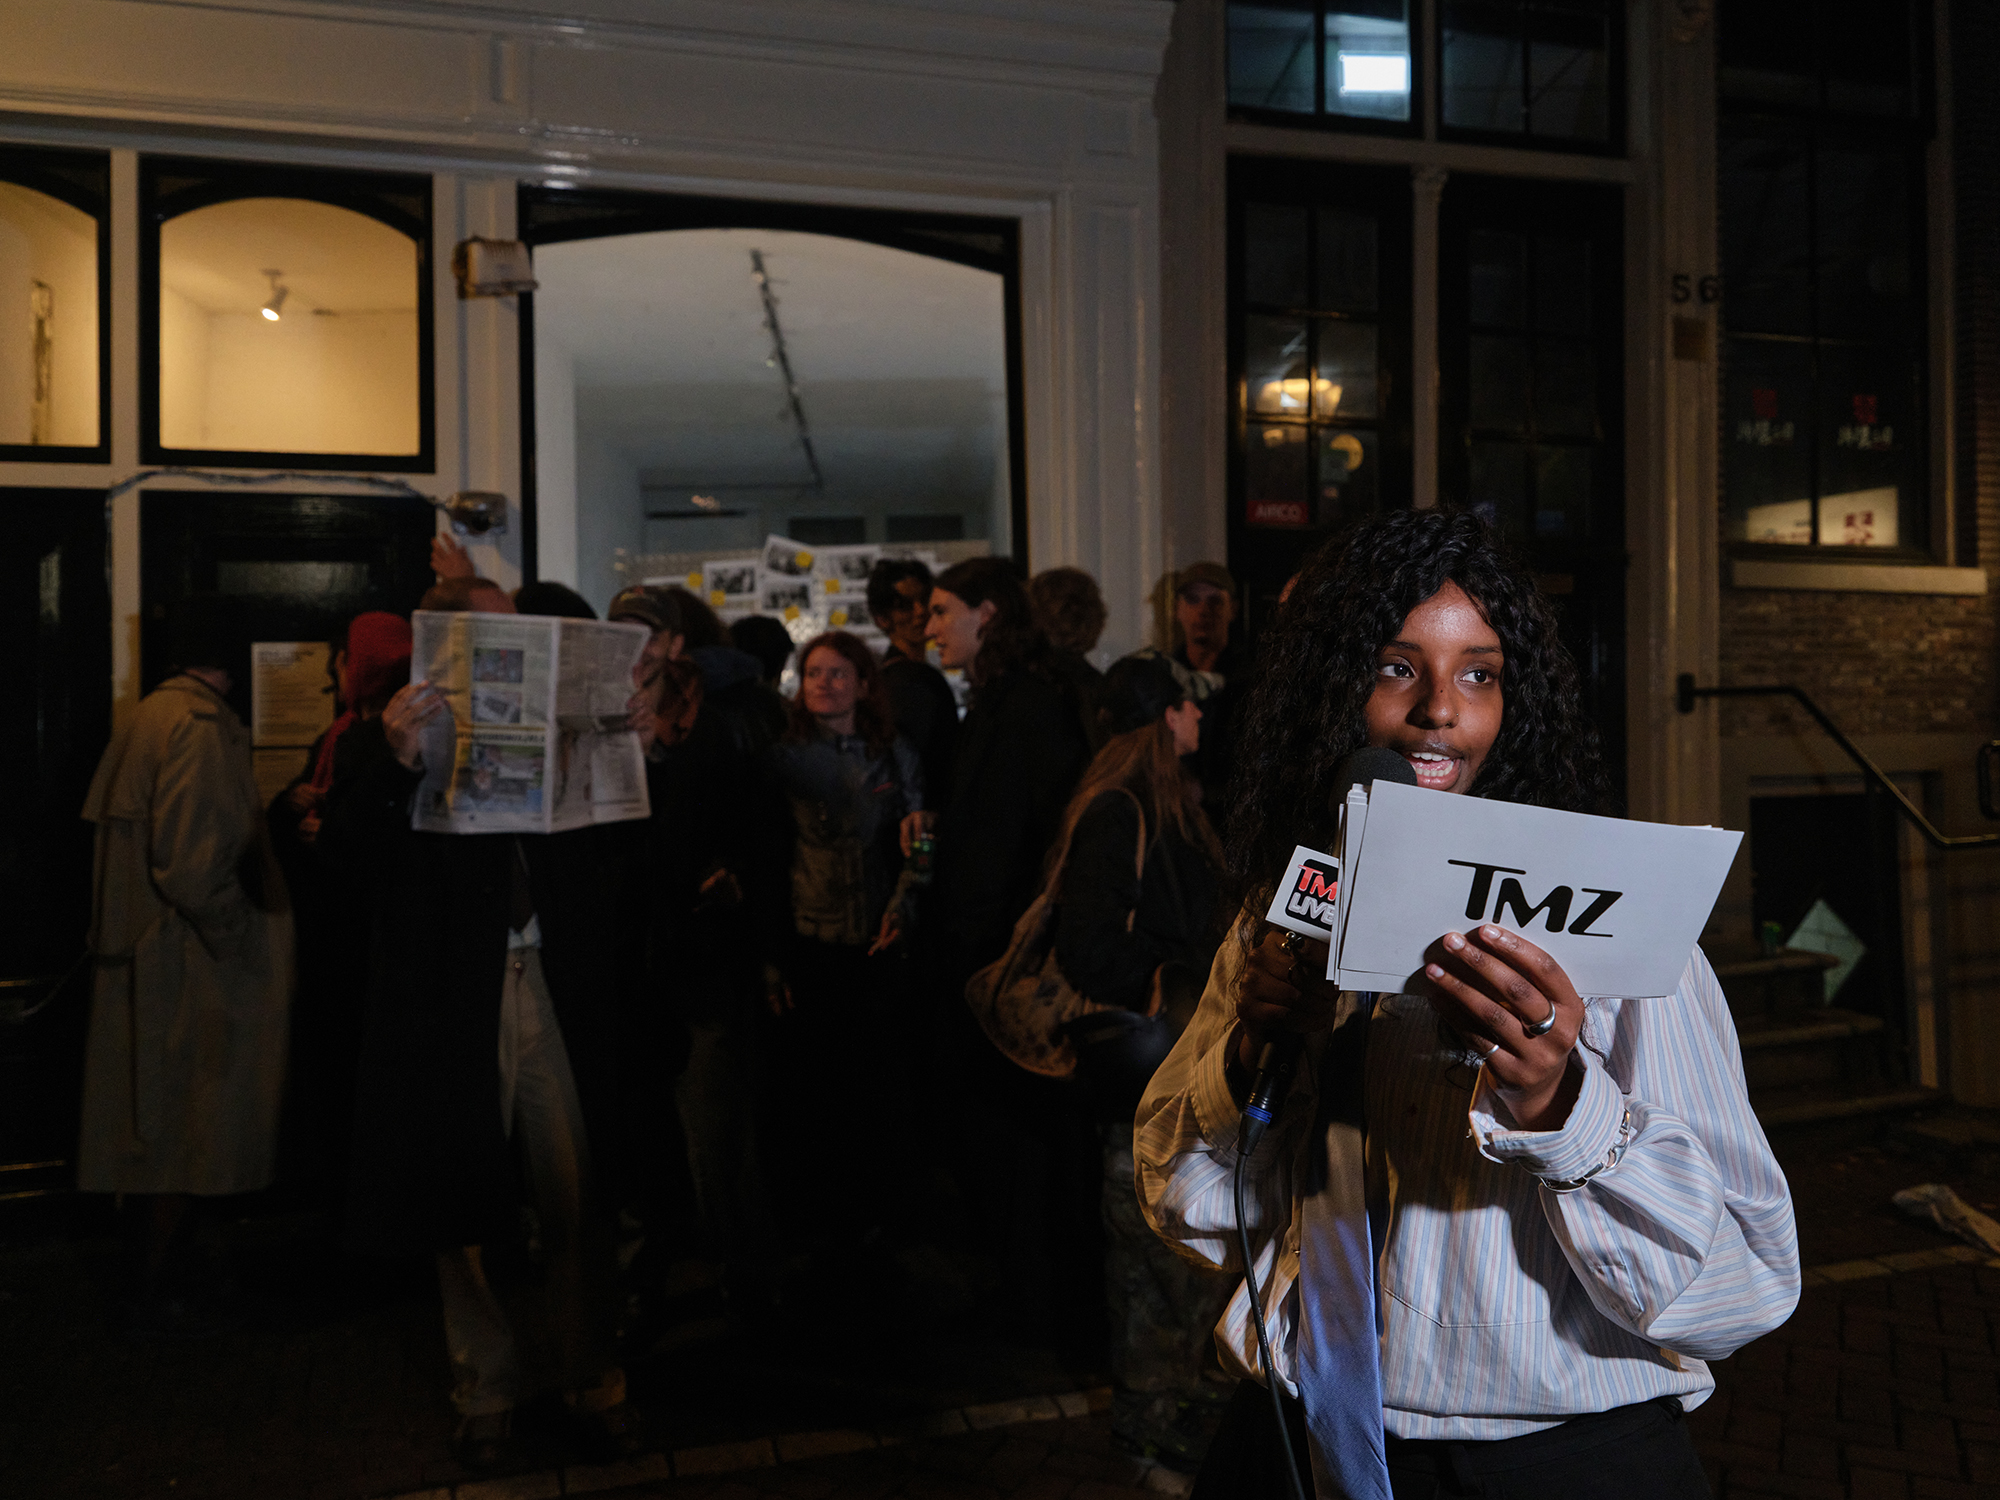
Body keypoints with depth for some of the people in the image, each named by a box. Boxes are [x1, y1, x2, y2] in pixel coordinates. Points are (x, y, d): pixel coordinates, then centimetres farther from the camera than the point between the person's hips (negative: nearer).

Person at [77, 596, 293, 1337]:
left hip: (141, 955, 10)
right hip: (186, 968, -10)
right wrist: (245, 936, -15)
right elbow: (194, 865, -26)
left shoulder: (148, 717, 11)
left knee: (157, 1129, 18)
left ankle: (155, 1278, 31)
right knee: (184, 1132, 3)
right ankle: (155, 1296, 15)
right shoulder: (203, 727, -19)